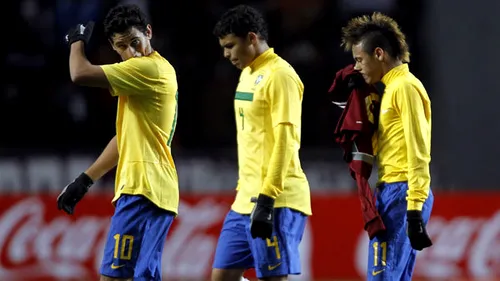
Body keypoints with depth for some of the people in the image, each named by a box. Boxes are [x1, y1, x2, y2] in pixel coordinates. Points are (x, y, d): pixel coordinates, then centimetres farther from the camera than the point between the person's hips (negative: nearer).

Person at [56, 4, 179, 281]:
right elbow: (126, 139, 25)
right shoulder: (156, 70, 20)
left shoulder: (149, 68, -13)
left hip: (142, 189, -10)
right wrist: (85, 181, 24)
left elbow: (80, 74, -19)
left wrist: (77, 41, 2)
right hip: (156, 190, 10)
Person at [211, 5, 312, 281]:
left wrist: (267, 198, -22)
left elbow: (286, 140, -18)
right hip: (246, 199, 9)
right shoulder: (248, 74, 16)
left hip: (275, 201, -9)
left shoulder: (279, 75, -12)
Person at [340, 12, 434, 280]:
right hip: (391, 193, 10)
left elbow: (418, 152, -17)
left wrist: (415, 210, -21)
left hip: (403, 194, -10)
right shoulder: (392, 87, 19)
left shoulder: (405, 87, -11)